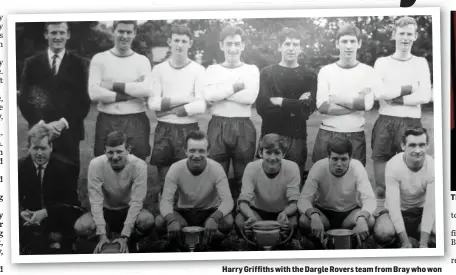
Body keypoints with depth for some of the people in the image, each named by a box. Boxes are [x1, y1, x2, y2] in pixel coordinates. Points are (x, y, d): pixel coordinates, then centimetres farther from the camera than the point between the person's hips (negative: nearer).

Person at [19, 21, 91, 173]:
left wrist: (64, 122, -11)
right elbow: (24, 99, 4)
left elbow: (84, 101, 1)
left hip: (69, 133, -1)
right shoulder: (32, 63, 9)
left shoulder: (79, 64, 5)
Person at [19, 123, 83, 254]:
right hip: (31, 217, 2)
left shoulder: (65, 167, -9)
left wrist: (46, 212, -27)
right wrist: (21, 212, -22)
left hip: (58, 220, -2)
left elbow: (71, 201, -12)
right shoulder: (20, 166, -1)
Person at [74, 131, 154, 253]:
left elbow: (136, 201, -22)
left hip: (128, 210, -1)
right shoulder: (96, 164, -21)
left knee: (148, 221, -33)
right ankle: (104, 243, 5)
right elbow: (96, 201, -19)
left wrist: (124, 236, -27)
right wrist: (102, 235, -27)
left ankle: (128, 244, 0)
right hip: (105, 210, 1)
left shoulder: (139, 165, -23)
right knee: (80, 227, -28)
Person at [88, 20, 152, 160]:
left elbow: (147, 89, -13)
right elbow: (94, 93, -10)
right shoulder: (99, 59, 4)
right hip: (106, 123, 0)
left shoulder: (142, 61, 5)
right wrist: (132, 92, -11)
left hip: (135, 123, 0)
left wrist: (114, 85, -12)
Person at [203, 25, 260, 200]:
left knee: (243, 176, 6)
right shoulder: (212, 70, 9)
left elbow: (250, 97, -11)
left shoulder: (251, 70, 7)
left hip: (243, 127, 0)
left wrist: (220, 92, -9)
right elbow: (209, 95, -10)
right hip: (217, 126, 1)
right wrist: (236, 86, -12)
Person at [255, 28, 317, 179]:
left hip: (297, 137, 1)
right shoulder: (267, 73, 5)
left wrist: (281, 102, -9)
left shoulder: (309, 76, 8)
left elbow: (308, 108, -7)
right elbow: (262, 107, -8)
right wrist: (296, 106, -9)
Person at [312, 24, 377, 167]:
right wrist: (356, 103, -9)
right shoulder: (326, 71, 3)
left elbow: (367, 104, -10)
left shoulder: (367, 71, 3)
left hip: (356, 135, 0)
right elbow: (322, 106, -8)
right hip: (327, 134, 0)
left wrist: (336, 99, -7)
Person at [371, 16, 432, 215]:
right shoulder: (382, 62, 7)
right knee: (381, 162, 3)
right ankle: (380, 204, 14)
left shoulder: (421, 63, 8)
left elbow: (425, 96, -5)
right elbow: (378, 93, -7)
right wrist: (408, 88, -8)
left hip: (411, 122, 0)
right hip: (385, 121, 0)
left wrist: (394, 98, -9)